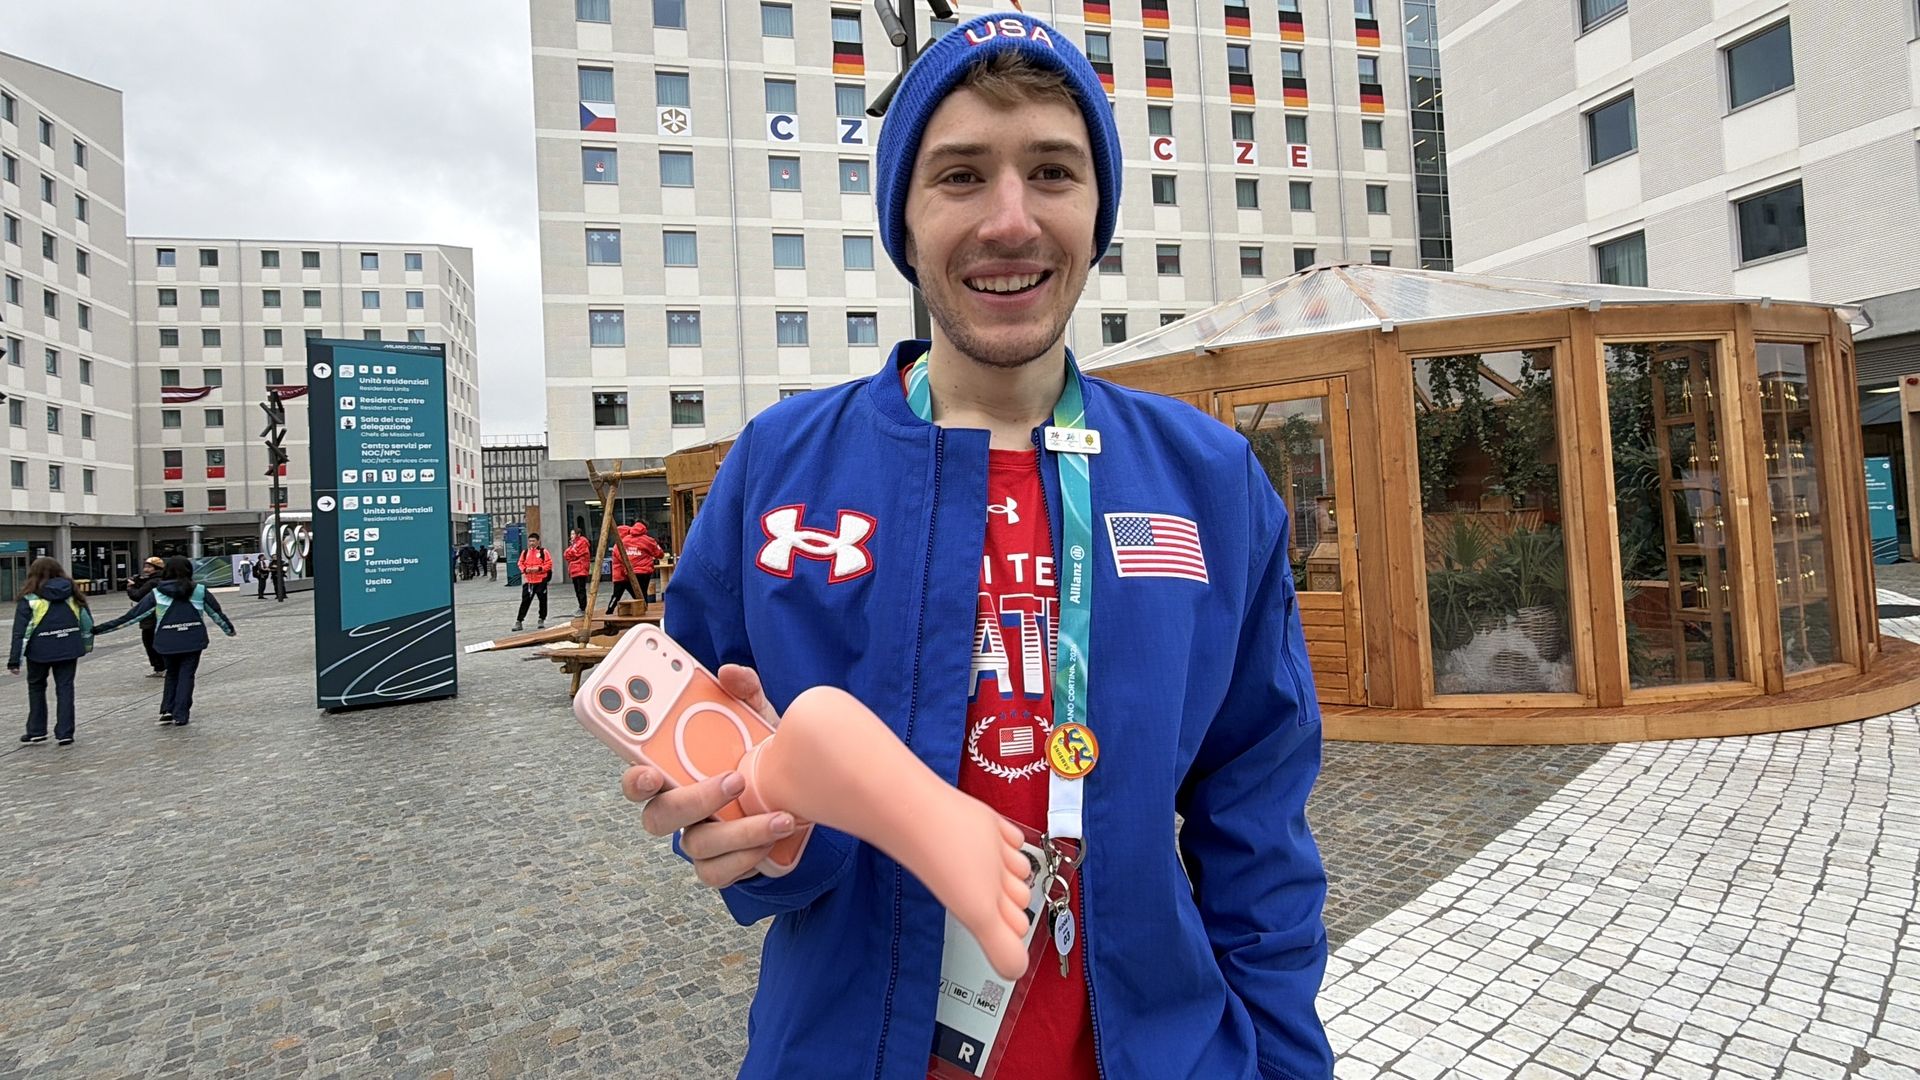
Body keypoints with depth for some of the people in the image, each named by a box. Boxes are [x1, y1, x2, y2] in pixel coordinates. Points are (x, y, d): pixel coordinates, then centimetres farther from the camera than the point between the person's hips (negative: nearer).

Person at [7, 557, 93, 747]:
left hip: (40, 650, -2)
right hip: (68, 648, 2)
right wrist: (87, 644, 21)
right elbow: (87, 620, 8)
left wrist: (14, 660, -6)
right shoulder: (72, 593, 3)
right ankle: (65, 733, 5)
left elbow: (21, 631, -9)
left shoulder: (30, 598, -8)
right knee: (65, 689, 7)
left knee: (36, 687, 18)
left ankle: (36, 731, 22)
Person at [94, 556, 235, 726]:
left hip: (167, 641, 1)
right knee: (186, 675, 7)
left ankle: (167, 711, 13)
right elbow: (217, 613, 9)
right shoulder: (199, 591, -1)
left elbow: (132, 615, -2)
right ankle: (181, 715, 3)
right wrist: (229, 629, 25)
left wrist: (99, 629, 6)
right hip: (193, 639, -1)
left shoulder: (157, 594, -1)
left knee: (172, 674, 21)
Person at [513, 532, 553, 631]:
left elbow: (549, 564, -7)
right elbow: (520, 564, 11)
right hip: (528, 580, 2)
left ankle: (541, 620, 17)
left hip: (541, 580, -2)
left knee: (543, 600, 4)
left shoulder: (544, 551, -2)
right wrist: (525, 569, -9)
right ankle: (519, 621, 4)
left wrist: (539, 568, -19)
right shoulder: (525, 552, 9)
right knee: (525, 601, 2)